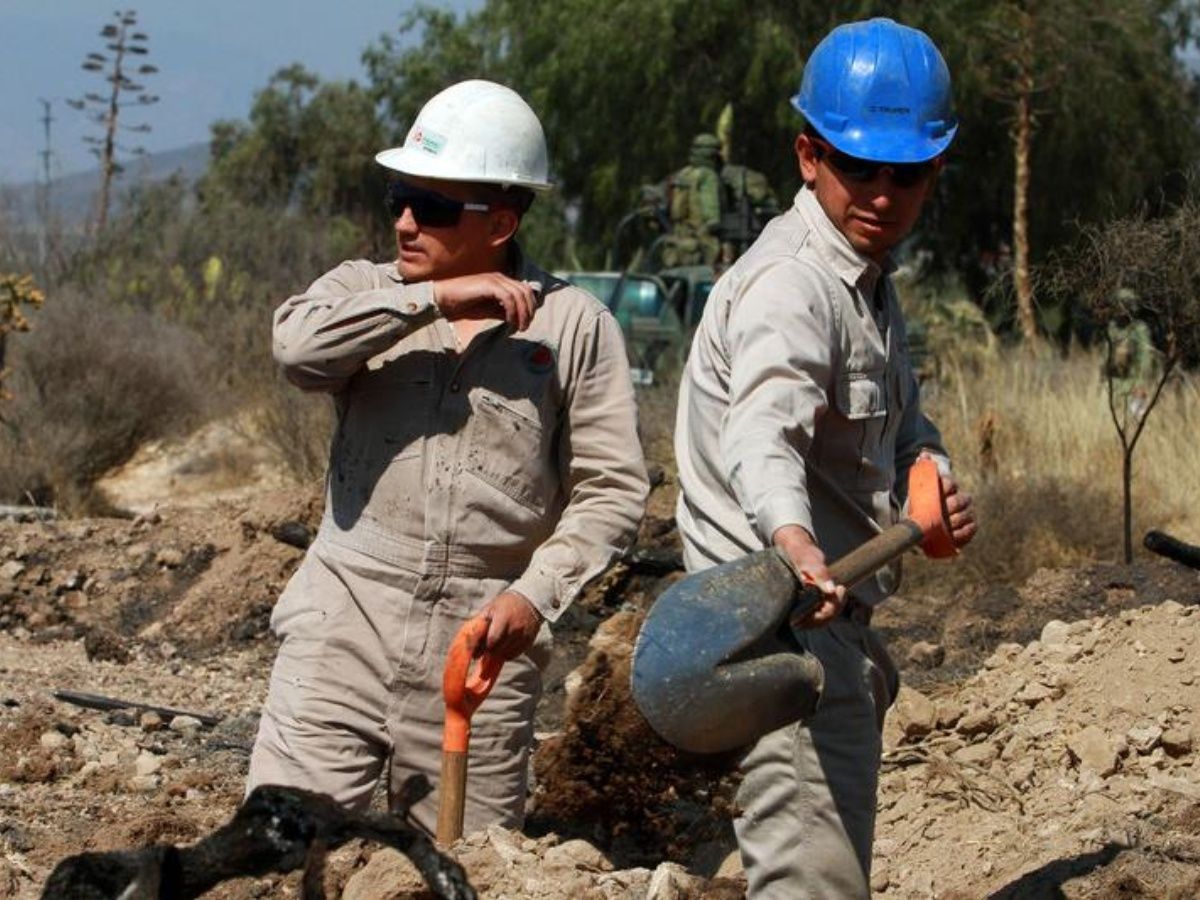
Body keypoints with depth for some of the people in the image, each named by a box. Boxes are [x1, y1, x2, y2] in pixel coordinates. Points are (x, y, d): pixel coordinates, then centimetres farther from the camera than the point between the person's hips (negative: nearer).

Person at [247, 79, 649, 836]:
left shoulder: (574, 325, 4)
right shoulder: (366, 290, 8)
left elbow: (613, 489, 2)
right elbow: (299, 346, -15)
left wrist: (535, 594, -12)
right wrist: (434, 299, -18)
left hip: (482, 642, -1)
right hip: (346, 626, 1)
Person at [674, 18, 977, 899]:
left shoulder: (869, 283, 14)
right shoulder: (791, 286, -19)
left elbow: (900, 422, 27)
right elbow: (763, 434, -38)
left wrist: (931, 476, 3)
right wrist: (792, 541, -59)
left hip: (836, 627, 11)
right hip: (783, 618, -11)